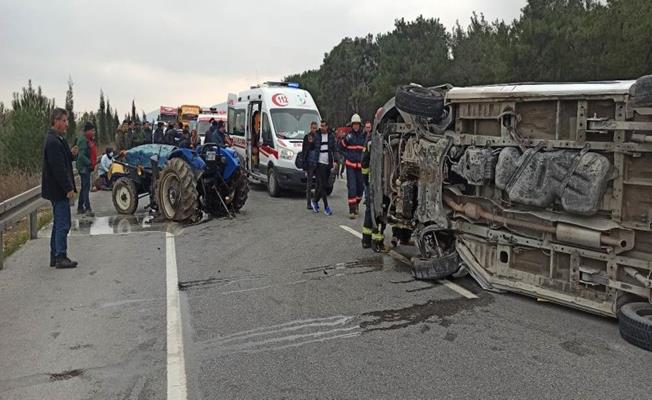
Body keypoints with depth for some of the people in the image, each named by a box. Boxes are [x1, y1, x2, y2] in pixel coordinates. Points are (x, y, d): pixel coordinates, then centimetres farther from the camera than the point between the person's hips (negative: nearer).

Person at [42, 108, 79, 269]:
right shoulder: (53, 142, -18)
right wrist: (68, 188, -21)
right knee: (63, 224, -5)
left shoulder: (57, 139, 14)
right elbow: (58, 168, -22)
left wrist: (71, 154, 2)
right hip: (58, 190, -11)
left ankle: (55, 256, 22)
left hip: (58, 190, 11)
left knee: (59, 223, 15)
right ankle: (61, 257, 1)